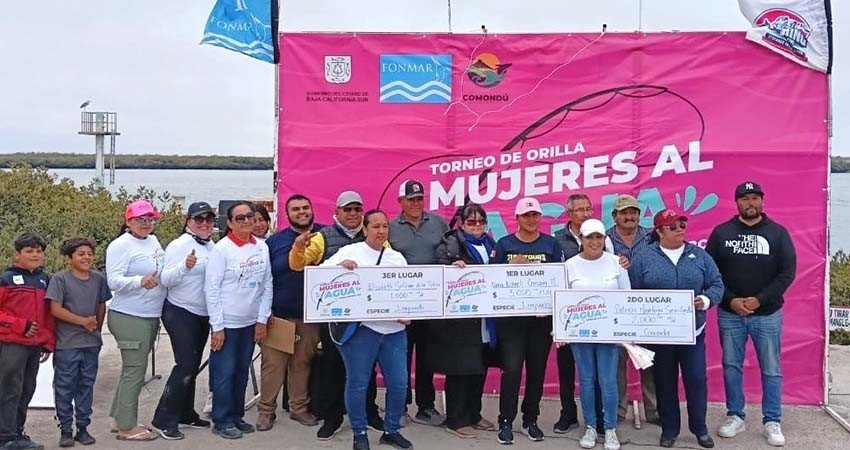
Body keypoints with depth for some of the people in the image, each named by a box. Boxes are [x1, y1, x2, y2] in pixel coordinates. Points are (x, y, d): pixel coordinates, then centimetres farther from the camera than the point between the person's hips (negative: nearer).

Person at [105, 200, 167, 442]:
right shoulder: (121, 245, -12)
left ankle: (121, 418, 27)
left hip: (151, 317, 8)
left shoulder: (153, 241, 12)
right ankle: (127, 428, 4)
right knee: (135, 371, -5)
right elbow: (114, 281, -19)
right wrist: (140, 281, -35)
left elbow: (163, 271, 24)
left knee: (133, 369, 15)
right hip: (129, 318, -8)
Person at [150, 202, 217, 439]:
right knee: (185, 366, -11)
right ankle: (164, 420, -3)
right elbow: (165, 280, -18)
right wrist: (185, 266, -33)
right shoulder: (179, 245, -12)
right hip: (180, 313, -7)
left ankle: (186, 413, 27)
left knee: (192, 366, 15)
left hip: (203, 315, 7)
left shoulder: (211, 246, 7)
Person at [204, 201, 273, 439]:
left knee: (242, 372, 13)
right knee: (224, 373, 1)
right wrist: (217, 327, -12)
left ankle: (236, 416, 25)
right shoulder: (222, 248, -10)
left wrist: (262, 320, 2)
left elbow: (267, 285, 6)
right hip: (227, 323, -4)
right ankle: (222, 421, 13)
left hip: (251, 322, 5)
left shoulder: (262, 248, 2)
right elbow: (211, 288, -11)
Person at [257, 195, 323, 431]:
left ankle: (299, 408, 22)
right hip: (278, 314, 0)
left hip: (310, 315, 1)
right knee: (273, 363, 0)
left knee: (302, 362, 9)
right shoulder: (275, 241, 3)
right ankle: (266, 410, 11)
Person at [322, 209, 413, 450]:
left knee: (399, 383, 5)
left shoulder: (397, 257, 15)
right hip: (361, 328, -4)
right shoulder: (350, 251, 2)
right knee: (358, 383, 2)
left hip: (394, 329, 4)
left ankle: (391, 430, 23)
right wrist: (340, 265, -20)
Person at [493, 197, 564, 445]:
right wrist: (512, 267, -16)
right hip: (511, 317, -2)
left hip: (542, 317, 2)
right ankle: (506, 422, 3)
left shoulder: (551, 244, 6)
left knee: (537, 369, 9)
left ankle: (530, 420, 22)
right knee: (511, 369, -8)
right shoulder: (504, 245, 3)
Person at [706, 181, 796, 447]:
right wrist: (730, 300, -11)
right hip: (729, 314, 1)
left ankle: (772, 422, 14)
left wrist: (760, 300, -14)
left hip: (767, 314, -1)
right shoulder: (721, 232, 1)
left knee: (771, 370, 5)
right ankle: (735, 418, 19)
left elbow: (787, 272, -5)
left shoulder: (778, 233, 0)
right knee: (731, 366, 8)